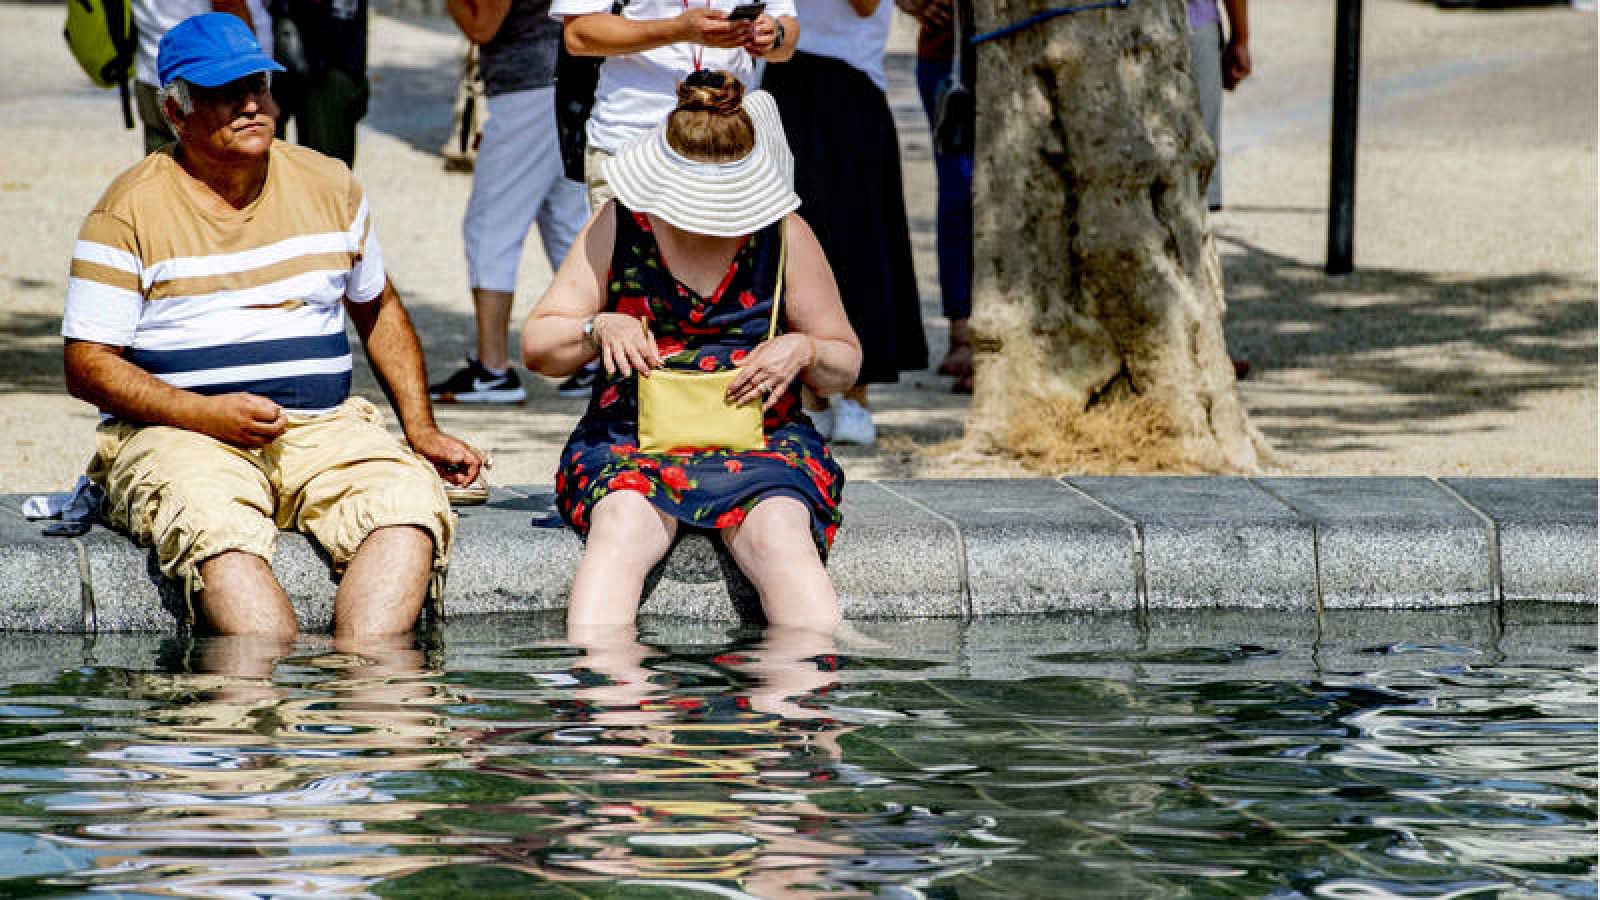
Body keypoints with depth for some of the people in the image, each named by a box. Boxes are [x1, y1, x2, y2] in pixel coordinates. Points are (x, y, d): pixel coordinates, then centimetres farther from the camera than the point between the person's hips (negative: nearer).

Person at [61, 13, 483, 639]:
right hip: (178, 433, -3)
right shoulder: (130, 211, 1)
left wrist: (421, 429, 14)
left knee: (409, 498, -28)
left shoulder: (327, 185, 14)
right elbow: (87, 366, -2)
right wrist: (207, 413, -16)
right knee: (219, 526, -38)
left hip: (324, 429, 4)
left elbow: (379, 310, 27)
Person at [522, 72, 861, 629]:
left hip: (760, 437, 0)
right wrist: (599, 329, -12)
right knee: (624, 526, -35)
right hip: (632, 436, 0)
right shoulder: (619, 226, 7)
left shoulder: (785, 236, 7)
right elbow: (537, 347, 9)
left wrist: (804, 351, -8)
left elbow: (845, 367, 16)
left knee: (780, 535, -34)